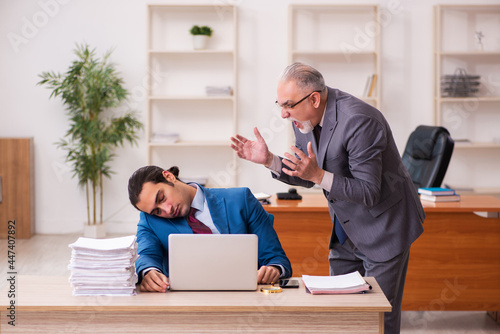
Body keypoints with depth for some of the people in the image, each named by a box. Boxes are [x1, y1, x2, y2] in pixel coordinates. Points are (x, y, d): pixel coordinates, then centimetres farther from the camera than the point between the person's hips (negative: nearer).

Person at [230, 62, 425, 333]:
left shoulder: (359, 121, -29)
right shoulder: (303, 118, -3)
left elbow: (369, 193, -27)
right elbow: (306, 177, 8)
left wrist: (319, 175, -37)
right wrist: (268, 160, -7)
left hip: (382, 228, -8)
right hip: (346, 231, 8)